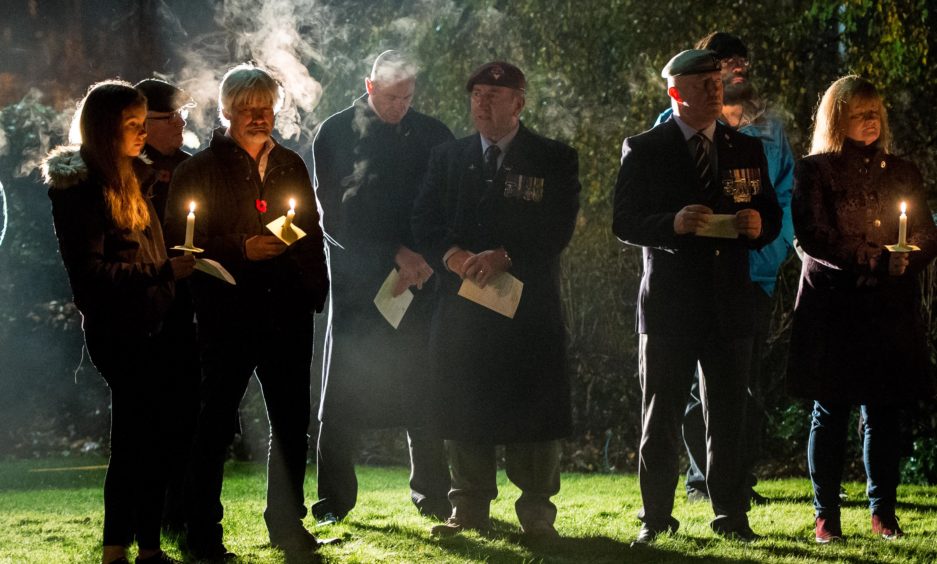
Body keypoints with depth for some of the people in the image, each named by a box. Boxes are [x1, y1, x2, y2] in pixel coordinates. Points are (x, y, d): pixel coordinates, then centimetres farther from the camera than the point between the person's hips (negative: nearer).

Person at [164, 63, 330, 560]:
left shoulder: (290, 165, 15)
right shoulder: (199, 170, 0)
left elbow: (313, 235, 19)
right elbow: (181, 241, -6)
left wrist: (315, 289, 7)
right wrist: (242, 249, -16)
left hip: (287, 313, 5)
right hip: (227, 314, -4)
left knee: (291, 421, 8)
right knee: (216, 423, -1)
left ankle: (286, 522, 20)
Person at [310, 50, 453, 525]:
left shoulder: (433, 136, 9)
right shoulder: (336, 133, 2)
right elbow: (332, 212, -4)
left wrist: (426, 260, -7)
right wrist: (394, 254, -10)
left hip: (419, 278, 2)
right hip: (357, 282, -2)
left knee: (422, 392, 3)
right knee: (342, 396, -1)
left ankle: (432, 497, 11)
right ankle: (333, 501, 5)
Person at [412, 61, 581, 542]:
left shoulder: (554, 160, 4)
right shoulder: (448, 157, 13)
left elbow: (557, 230, -5)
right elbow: (425, 225, 6)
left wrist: (504, 258, -17)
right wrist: (458, 259, -12)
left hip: (530, 304, -2)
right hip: (462, 302, 3)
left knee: (533, 408, -2)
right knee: (463, 408, 3)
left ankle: (536, 511, 4)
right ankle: (468, 507, 12)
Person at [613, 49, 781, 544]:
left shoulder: (747, 150, 11)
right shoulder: (643, 150, 1)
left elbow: (771, 216, 13)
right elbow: (624, 223, -5)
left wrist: (759, 224, -11)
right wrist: (673, 224, -23)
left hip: (730, 301, 3)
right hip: (668, 300, -3)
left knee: (727, 415, 7)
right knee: (661, 415, 2)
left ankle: (731, 516, 13)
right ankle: (656, 518, 8)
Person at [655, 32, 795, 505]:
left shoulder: (769, 130, 12)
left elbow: (786, 196, 12)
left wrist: (774, 249, -3)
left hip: (755, 271, 4)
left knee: (751, 381, 5)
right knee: (703, 381, 0)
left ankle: (742, 478, 12)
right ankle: (702, 478, 7)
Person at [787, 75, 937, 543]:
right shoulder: (814, 171, 3)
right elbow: (810, 236, -7)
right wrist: (869, 259, -17)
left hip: (890, 310, 3)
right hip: (832, 306, -3)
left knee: (883, 412, 2)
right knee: (830, 411, -1)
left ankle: (883, 513, 9)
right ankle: (826, 516, 4)